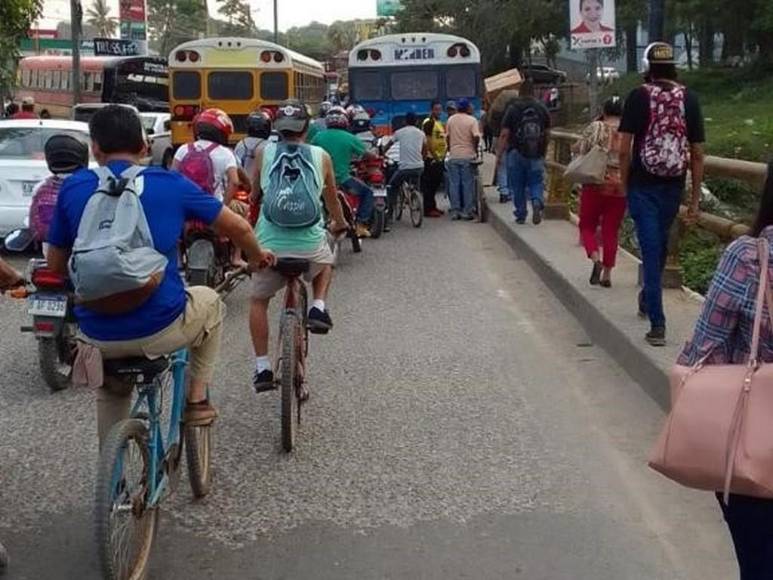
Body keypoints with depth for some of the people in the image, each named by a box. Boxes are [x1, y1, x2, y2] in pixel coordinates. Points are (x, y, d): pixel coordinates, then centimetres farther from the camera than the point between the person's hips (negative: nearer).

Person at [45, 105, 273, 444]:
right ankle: (197, 400, 27)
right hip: (160, 330, -2)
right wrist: (257, 257, 28)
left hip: (98, 337, 2)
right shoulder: (170, 184, -2)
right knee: (209, 302, 31)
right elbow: (237, 227, 7)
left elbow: (56, 266, 9)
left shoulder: (73, 188, 1)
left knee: (111, 389, 36)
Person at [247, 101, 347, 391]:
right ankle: (319, 307, 12)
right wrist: (340, 223, 42)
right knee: (326, 263, 37)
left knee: (258, 301, 23)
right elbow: (332, 198, 21)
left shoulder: (263, 153, 5)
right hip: (311, 245, 0)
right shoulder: (321, 156, 6)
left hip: (270, 245, 0)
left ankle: (262, 367, 16)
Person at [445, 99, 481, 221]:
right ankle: (468, 211, 2)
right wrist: (476, 149, -1)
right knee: (468, 184, 2)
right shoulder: (472, 120, -6)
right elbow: (476, 136, -16)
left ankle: (455, 211, 6)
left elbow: (447, 137, 7)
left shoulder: (451, 120, 6)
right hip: (467, 156, -3)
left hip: (453, 156, 3)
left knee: (454, 184, 6)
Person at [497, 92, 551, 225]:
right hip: (537, 154, 2)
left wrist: (498, 154, -3)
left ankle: (521, 215, 11)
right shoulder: (542, 109, 5)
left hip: (516, 153, -2)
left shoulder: (513, 109, -5)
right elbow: (546, 133, 13)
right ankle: (537, 203, -19)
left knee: (517, 185, 8)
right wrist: (543, 151, 26)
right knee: (537, 182, 8)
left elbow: (504, 134, -8)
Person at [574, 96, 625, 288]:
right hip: (621, 186, 3)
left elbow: (578, 148, -2)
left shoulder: (596, 127, -5)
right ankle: (607, 273, 9)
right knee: (611, 230, 9)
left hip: (596, 184, -2)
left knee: (587, 225, 10)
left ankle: (595, 258, -14)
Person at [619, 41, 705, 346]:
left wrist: (624, 183, 3)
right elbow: (697, 153, 1)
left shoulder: (639, 96, -6)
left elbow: (624, 149, -11)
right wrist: (695, 199, 5)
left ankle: (657, 323, -8)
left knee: (651, 249, -2)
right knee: (660, 245, 21)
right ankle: (647, 299, 42)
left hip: (643, 186, -3)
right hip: (673, 186, 3)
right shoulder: (689, 99, 1)